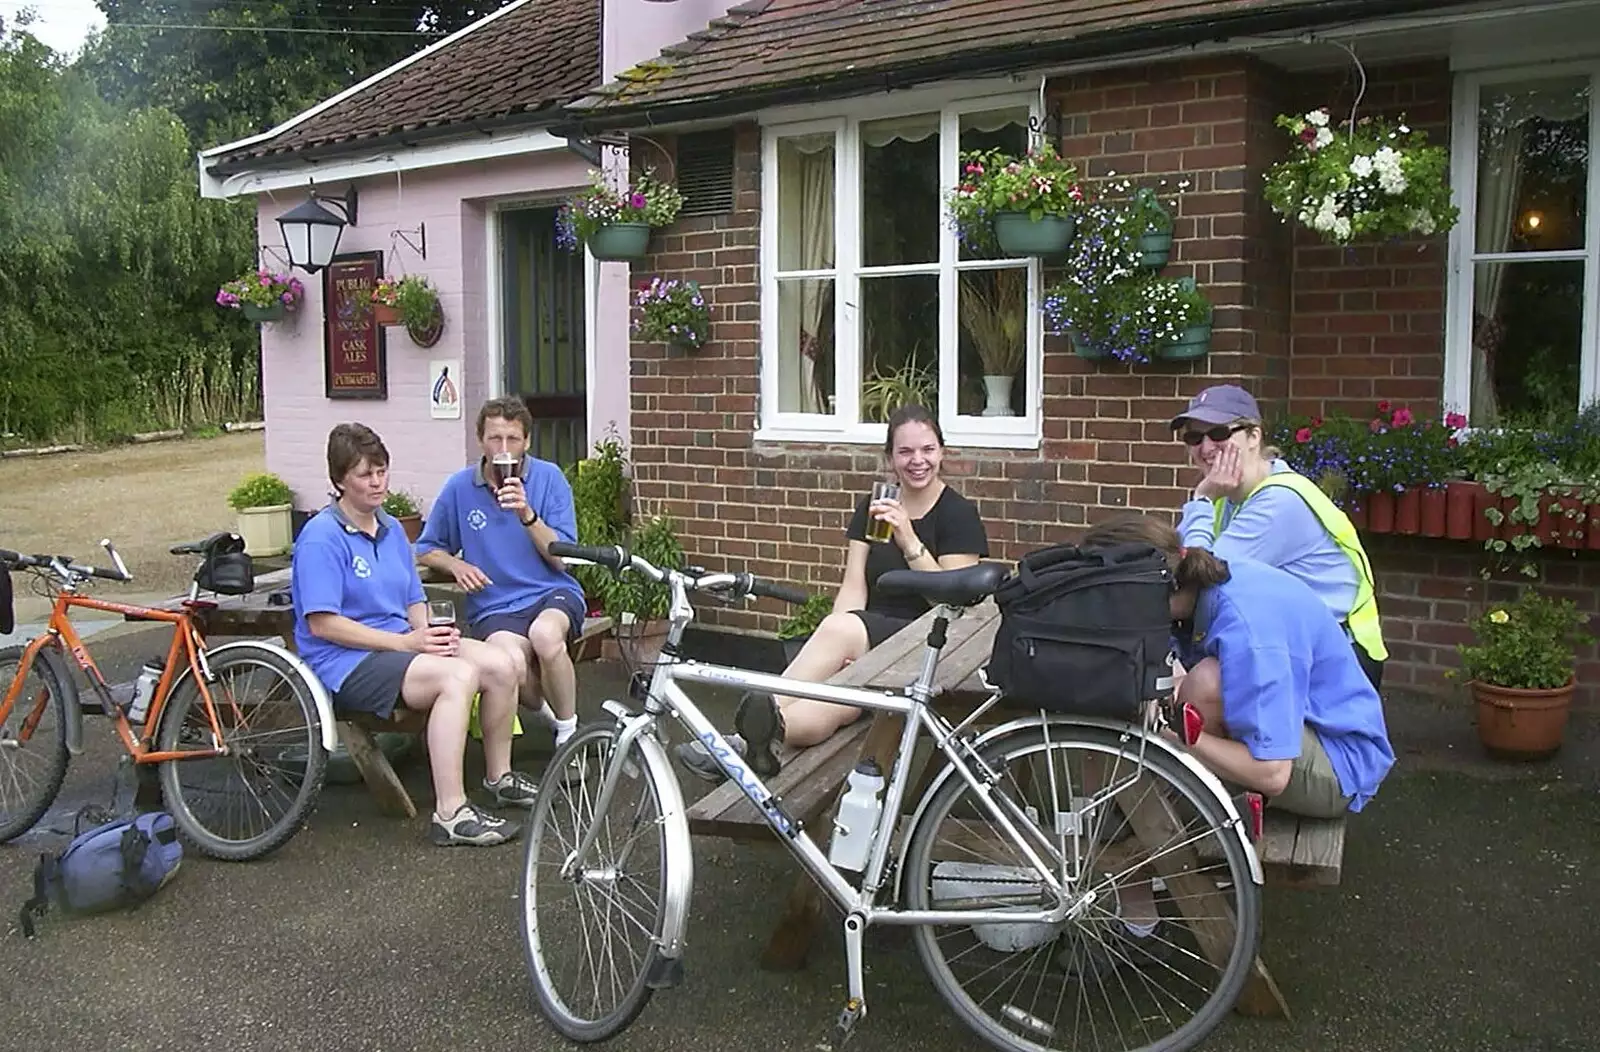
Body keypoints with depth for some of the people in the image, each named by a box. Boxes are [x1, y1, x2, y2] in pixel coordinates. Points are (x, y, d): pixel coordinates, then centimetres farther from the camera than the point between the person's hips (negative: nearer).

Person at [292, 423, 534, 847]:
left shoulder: (392, 529, 15)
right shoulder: (321, 537, -11)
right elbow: (322, 624, -18)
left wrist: (430, 633, -6)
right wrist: (404, 642, -19)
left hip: (402, 644, 8)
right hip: (345, 662, -8)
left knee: (498, 664, -10)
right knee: (458, 675, -30)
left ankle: (499, 777, 10)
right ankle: (450, 815, -32)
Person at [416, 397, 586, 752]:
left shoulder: (549, 478, -1)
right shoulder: (459, 487, 3)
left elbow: (561, 559, -6)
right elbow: (427, 550, 16)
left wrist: (527, 515, -20)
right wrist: (456, 565, -5)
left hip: (553, 593, -1)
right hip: (494, 607, 1)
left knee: (545, 634, -38)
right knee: (512, 664, -34)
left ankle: (569, 733, -13)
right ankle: (544, 708, 4)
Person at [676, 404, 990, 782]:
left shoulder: (959, 514, 1)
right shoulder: (873, 508, 15)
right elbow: (853, 588, 5)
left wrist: (910, 542, -19)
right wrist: (831, 651, -13)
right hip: (868, 638, 3)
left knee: (841, 629, -35)